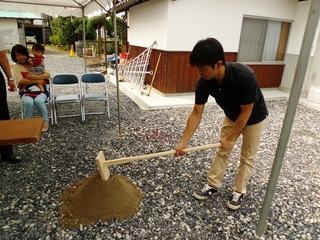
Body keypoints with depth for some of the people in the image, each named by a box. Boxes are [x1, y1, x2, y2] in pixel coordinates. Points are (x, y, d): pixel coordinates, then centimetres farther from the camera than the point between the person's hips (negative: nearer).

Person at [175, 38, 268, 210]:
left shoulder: (245, 77, -40)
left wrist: (231, 137, -20)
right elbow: (196, 113, -20)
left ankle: (239, 191, 25)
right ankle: (213, 185, 26)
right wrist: (183, 142, -23)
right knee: (222, 151, 10)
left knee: (247, 157, 8)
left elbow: (246, 112, -28)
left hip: (253, 118, -4)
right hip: (231, 116, 4)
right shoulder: (204, 82, -26)